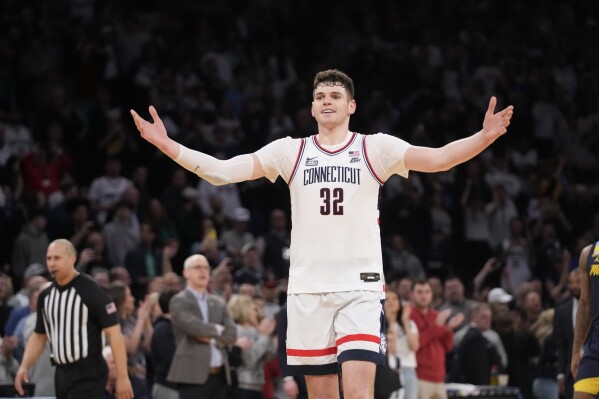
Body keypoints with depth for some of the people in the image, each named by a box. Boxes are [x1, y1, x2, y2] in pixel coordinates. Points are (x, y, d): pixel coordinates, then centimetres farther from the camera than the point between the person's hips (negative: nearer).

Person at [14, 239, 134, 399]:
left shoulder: (92, 292, -12)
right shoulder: (46, 296, 8)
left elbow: (114, 333, -14)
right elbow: (39, 336, 18)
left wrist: (122, 377, -19)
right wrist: (24, 366, 2)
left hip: (88, 375, -7)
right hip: (62, 374, 7)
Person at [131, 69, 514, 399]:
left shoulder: (375, 148, 3)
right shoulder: (291, 151, 8)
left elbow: (439, 158, -8)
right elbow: (222, 171, 3)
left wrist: (484, 137, -25)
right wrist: (166, 144, -8)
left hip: (361, 286, -3)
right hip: (308, 289, 3)